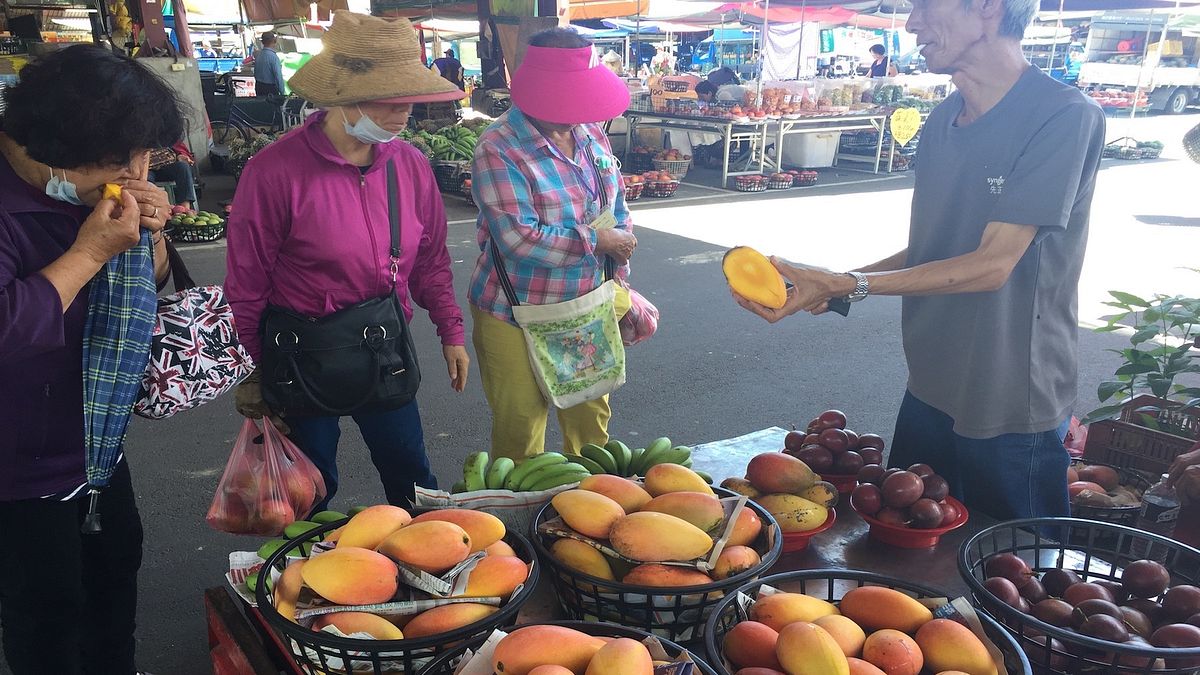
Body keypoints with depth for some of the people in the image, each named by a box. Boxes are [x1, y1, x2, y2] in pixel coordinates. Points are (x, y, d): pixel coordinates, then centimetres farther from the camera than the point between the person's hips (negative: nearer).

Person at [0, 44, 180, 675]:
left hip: (96, 439, 8)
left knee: (118, 561, 25)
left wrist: (151, 236, -13)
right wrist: (91, 251, -30)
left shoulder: (87, 190, -4)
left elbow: (150, 290, 8)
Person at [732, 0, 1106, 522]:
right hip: (929, 390, 7)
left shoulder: (1065, 116, -18)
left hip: (1012, 405, -7)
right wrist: (835, 286, -6)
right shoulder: (942, 121, 5)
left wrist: (847, 284, -28)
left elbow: (993, 263, -23)